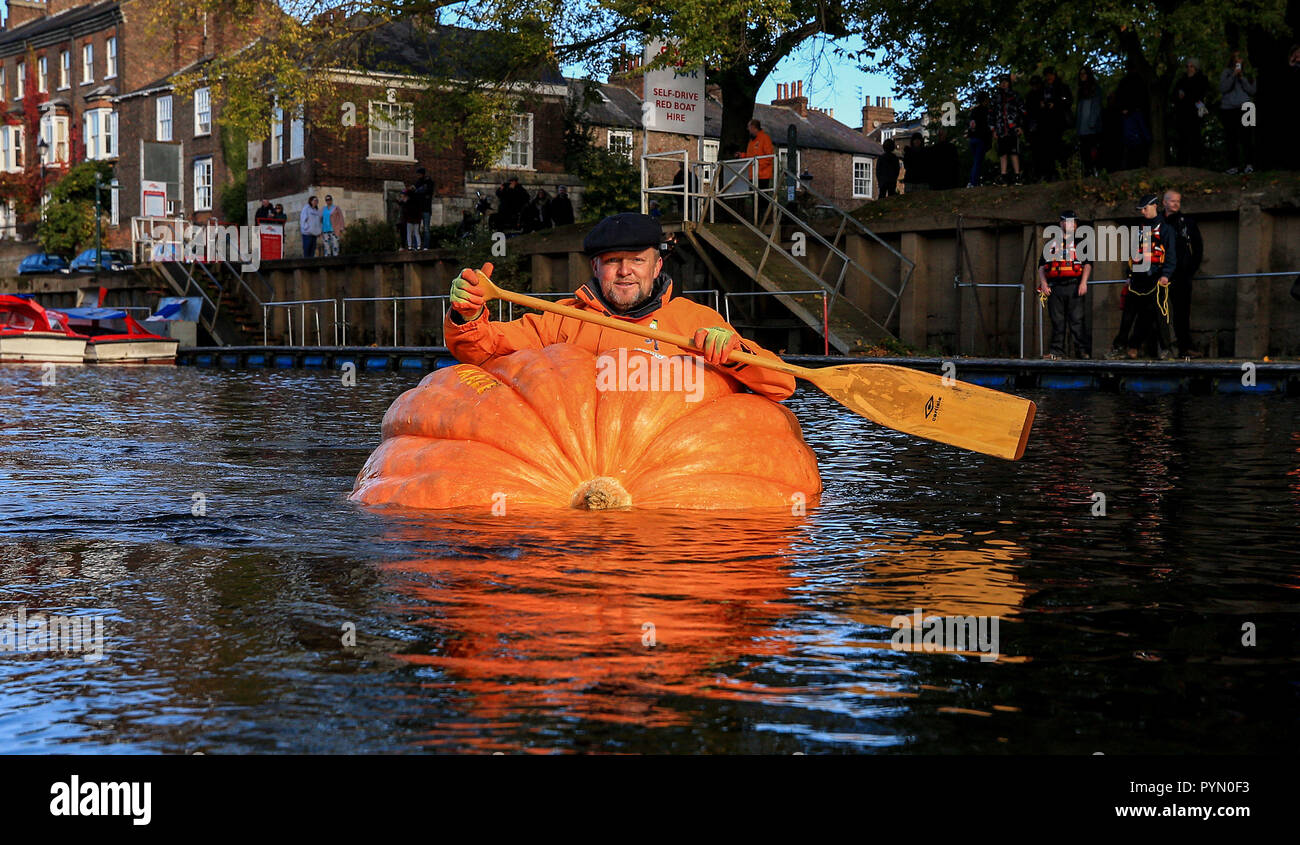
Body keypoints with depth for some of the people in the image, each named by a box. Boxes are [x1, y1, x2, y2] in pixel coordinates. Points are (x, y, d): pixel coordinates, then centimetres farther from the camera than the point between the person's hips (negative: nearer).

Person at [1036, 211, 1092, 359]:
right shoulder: (1051, 244, 19)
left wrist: (1083, 283, -9)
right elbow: (1041, 265, 16)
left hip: (1074, 286, -2)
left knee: (1076, 320, -7)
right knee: (1057, 321, 2)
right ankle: (1057, 351, 5)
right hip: (1055, 286, 2)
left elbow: (1087, 264, 4)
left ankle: (1083, 350, -4)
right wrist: (1043, 283, 1)